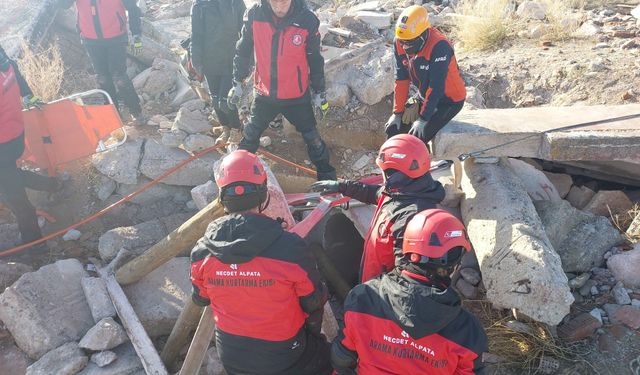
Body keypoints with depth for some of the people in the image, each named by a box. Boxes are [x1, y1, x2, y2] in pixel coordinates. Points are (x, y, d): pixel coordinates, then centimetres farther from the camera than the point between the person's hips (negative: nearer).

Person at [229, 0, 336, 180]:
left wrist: (319, 92, 3)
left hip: (297, 96, -2)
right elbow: (243, 51, 0)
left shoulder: (307, 20, -17)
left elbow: (315, 59, -4)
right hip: (264, 94, 2)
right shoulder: (255, 15, -14)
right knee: (250, 135, 19)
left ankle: (327, 177, 30)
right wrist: (237, 82, 5)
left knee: (312, 138, 10)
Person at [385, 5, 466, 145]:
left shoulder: (439, 46, -32)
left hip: (449, 100, -6)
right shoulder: (400, 42, -13)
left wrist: (423, 118, -27)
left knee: (417, 138, -20)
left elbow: (436, 87, -30)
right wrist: (397, 113, -9)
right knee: (393, 128, 0)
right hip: (424, 96, 7)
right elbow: (401, 79, -9)